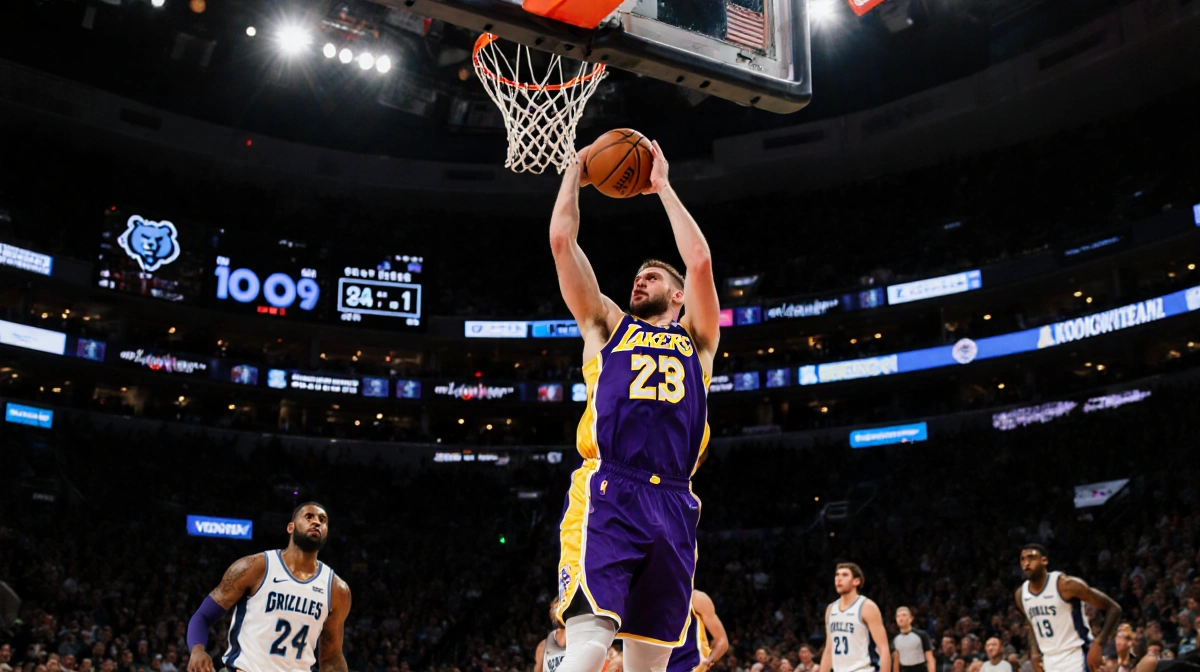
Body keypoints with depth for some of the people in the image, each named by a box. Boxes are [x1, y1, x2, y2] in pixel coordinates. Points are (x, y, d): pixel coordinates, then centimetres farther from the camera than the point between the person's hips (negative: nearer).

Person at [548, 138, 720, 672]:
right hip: (606, 494, -2)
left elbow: (700, 261, 10)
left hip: (673, 504, 3)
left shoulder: (696, 339, 23)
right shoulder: (607, 326, 21)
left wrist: (663, 187, 19)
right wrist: (575, 173, 26)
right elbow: (561, 240, 15)